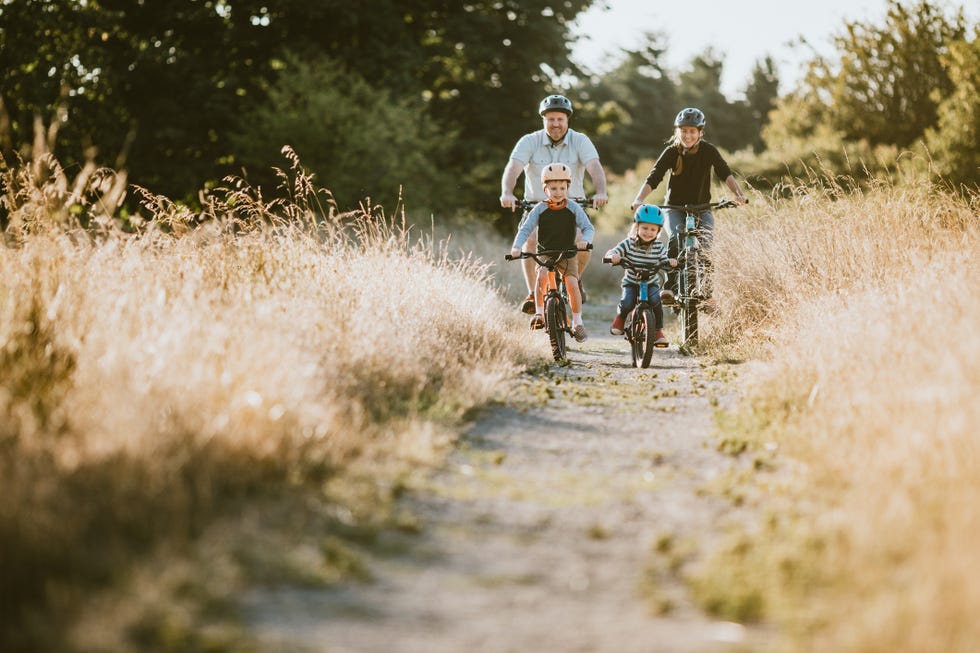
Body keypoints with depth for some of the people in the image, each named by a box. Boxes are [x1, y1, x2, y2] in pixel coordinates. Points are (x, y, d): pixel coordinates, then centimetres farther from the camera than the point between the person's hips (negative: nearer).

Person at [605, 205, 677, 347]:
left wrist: (670, 262, -29)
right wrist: (613, 256, -44)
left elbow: (663, 262, -5)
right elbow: (611, 253, -20)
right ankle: (620, 318, 11)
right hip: (631, 282, -1)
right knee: (627, 303, -28)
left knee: (655, 300, -30)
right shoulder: (629, 243, -13)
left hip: (651, 283, 1)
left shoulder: (659, 246, -8)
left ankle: (658, 332, -11)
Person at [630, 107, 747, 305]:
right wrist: (638, 199, -35)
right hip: (675, 208, -1)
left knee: (706, 246, -22)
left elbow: (725, 174, -15)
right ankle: (671, 286, -28)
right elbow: (652, 179, -18)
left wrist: (738, 193, -34)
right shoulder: (671, 152, -11)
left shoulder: (709, 151, -9)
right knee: (675, 239, -30)